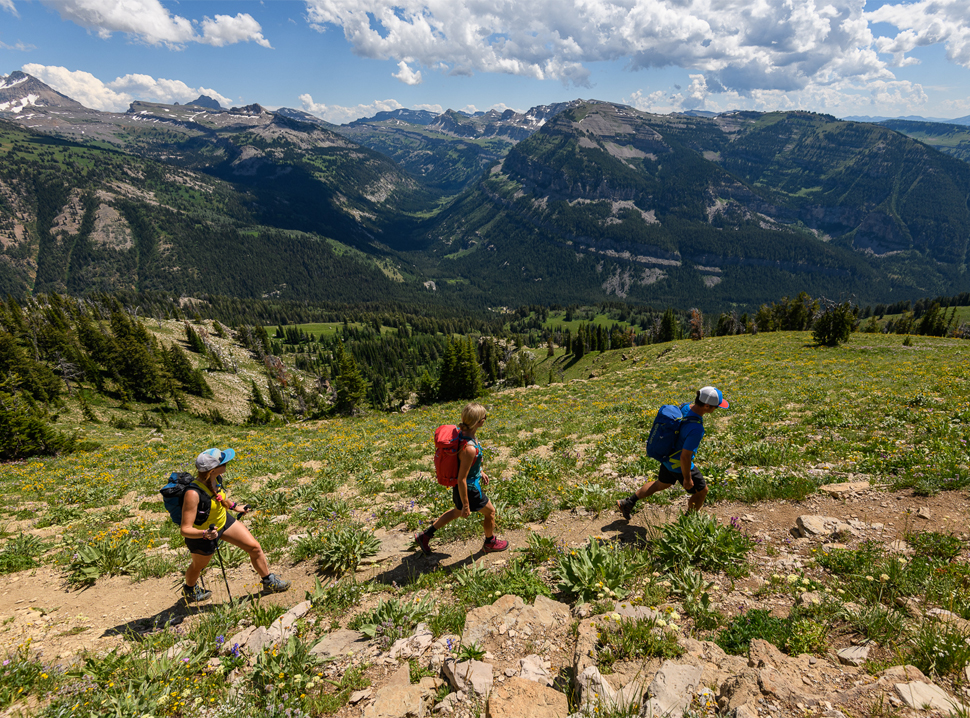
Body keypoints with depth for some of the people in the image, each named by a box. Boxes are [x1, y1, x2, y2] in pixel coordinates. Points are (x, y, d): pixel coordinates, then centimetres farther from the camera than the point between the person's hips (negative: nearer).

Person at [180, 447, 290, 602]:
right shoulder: (193, 494, -40)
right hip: (201, 534, -6)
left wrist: (234, 506, 14)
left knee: (255, 547, 6)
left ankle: (269, 582, 29)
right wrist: (205, 534, -49)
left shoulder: (214, 478, -18)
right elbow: (185, 530, -34)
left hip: (223, 520, 6)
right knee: (199, 566, 24)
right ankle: (189, 590, 60)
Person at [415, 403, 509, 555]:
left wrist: (480, 471, 20)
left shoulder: (461, 432, -12)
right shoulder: (469, 448, -38)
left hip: (462, 485, 8)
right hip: (468, 488, -8)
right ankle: (490, 543, 48)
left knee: (457, 512, 32)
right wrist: (466, 505, -18)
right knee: (490, 511, 19)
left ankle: (425, 535, 43)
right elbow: (462, 479, -29)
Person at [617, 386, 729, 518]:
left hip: (668, 456, 8)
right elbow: (684, 457, -31)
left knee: (662, 484, 31)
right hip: (680, 465, -8)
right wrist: (687, 479, -16)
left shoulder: (684, 407, -11)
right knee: (702, 491, 17)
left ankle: (628, 502, 36)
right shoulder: (696, 429, -37)